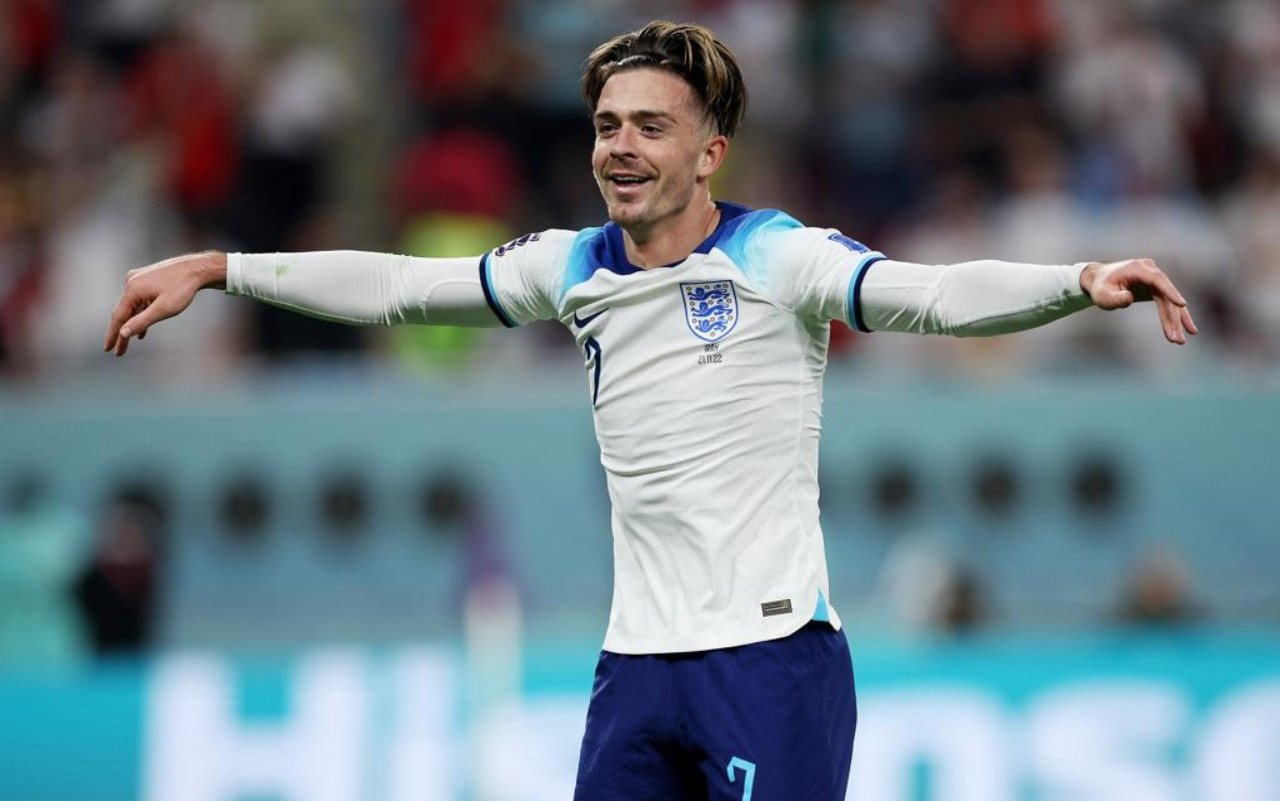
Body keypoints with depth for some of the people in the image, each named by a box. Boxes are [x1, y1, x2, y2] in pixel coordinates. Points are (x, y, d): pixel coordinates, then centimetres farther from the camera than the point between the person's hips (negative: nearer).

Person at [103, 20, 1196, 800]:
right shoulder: (573, 271, 10)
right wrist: (213, 271, 15)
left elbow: (937, 294, -20)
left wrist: (1082, 282, -37)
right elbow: (395, 285, 17)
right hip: (637, 663, 6)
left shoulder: (777, 259, -7)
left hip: (771, 659, -5)